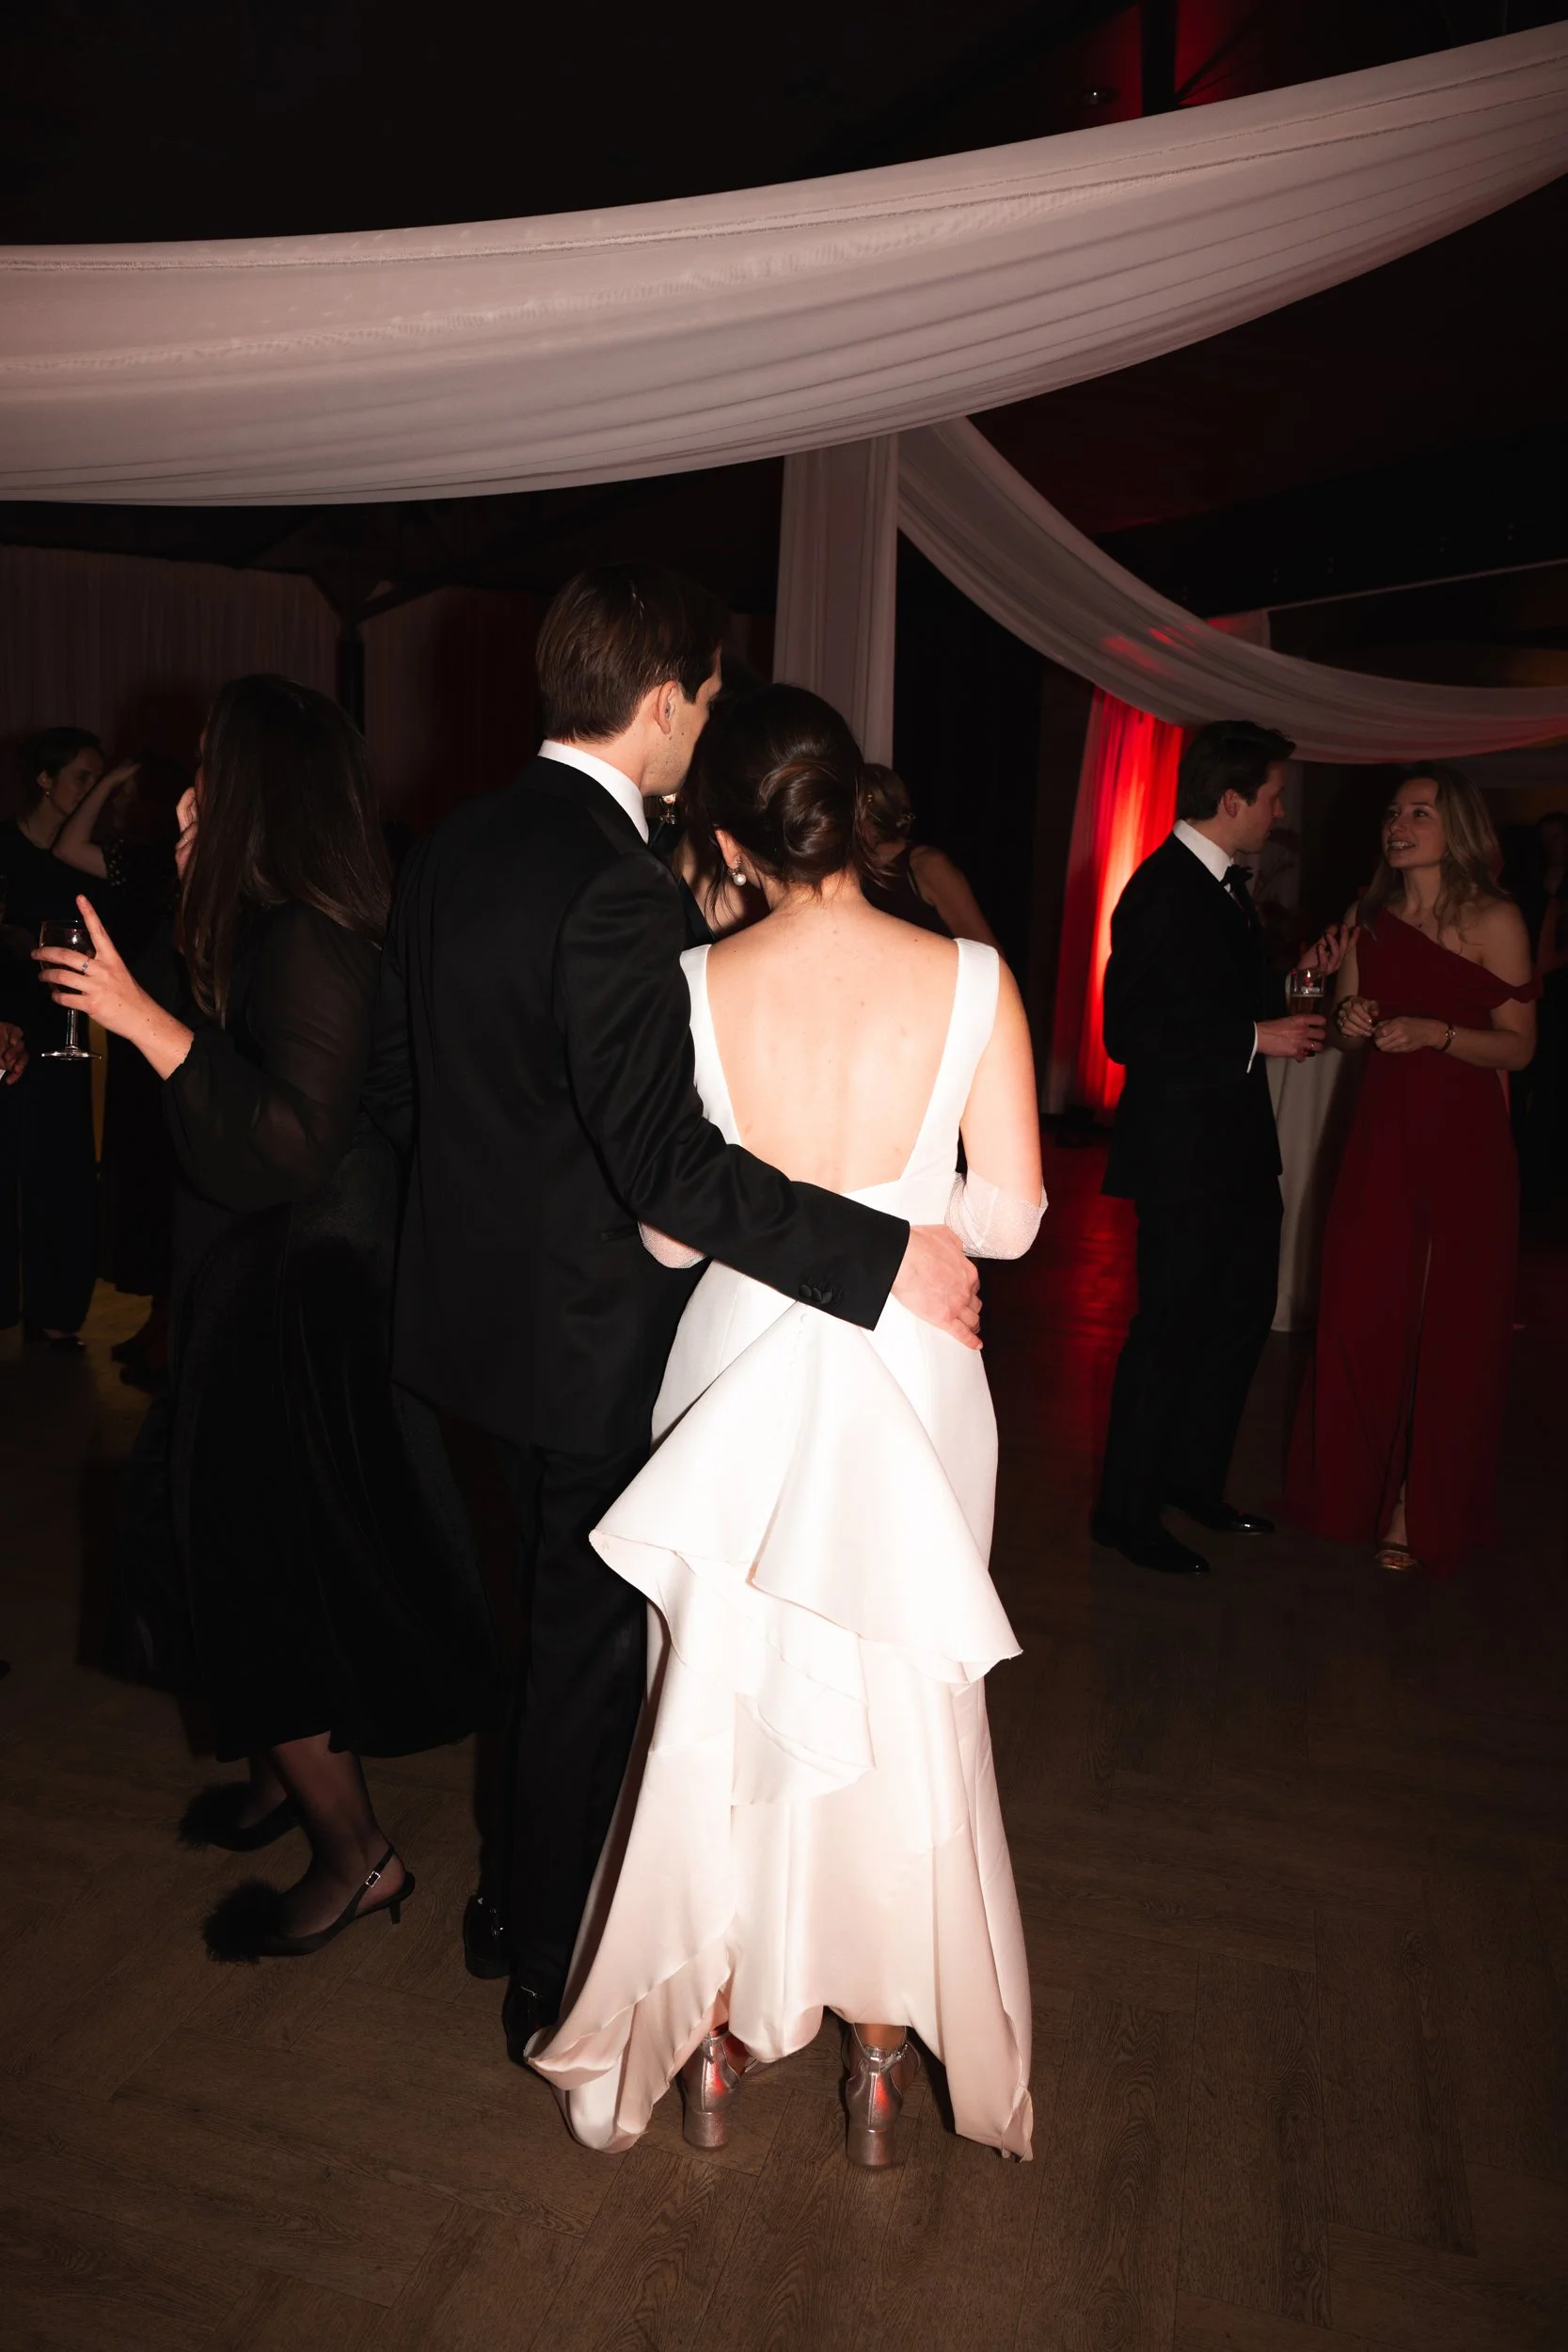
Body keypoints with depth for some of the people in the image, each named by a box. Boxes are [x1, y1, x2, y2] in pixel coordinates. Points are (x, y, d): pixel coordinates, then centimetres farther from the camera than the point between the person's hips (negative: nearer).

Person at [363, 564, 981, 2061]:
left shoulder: (449, 847, 4)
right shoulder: (615, 887, -24)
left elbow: (395, 1079, 10)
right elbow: (666, 1160, -30)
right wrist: (890, 1257, -28)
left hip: (478, 1304, 9)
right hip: (591, 1334, -9)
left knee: (556, 1611, 25)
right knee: (593, 1642, 10)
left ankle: (509, 1902, 44)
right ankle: (552, 1980, 30)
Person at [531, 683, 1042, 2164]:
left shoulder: (695, 988, -11)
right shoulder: (971, 981, -12)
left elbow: (668, 1232, -6)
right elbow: (1009, 1216, -6)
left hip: (740, 1377, 0)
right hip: (907, 1386, 0)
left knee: (724, 1703, 18)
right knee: (899, 1710, 18)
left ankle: (715, 2035, 35)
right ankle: (882, 2043, 35)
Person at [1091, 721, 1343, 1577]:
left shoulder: (1222, 884, 11)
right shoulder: (1163, 892, -18)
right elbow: (1129, 1032, -24)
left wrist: (1299, 977, 6)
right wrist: (1258, 1037, -22)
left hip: (1237, 1144, 10)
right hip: (1182, 1151, -10)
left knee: (1242, 1312, 19)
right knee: (1171, 1327, 0)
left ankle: (1193, 1476, 35)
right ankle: (1126, 1512, 16)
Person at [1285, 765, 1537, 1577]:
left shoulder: (1496, 921, -5)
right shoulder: (1371, 920, 8)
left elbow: (1518, 1046, -6)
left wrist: (1436, 1032, -20)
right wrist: (1349, 1023, -5)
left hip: (1465, 1142, -4)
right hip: (1382, 1133, 4)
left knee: (1450, 1326, 3)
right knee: (1360, 1312, 5)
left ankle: (1421, 1509, 17)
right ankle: (1355, 1488, 23)